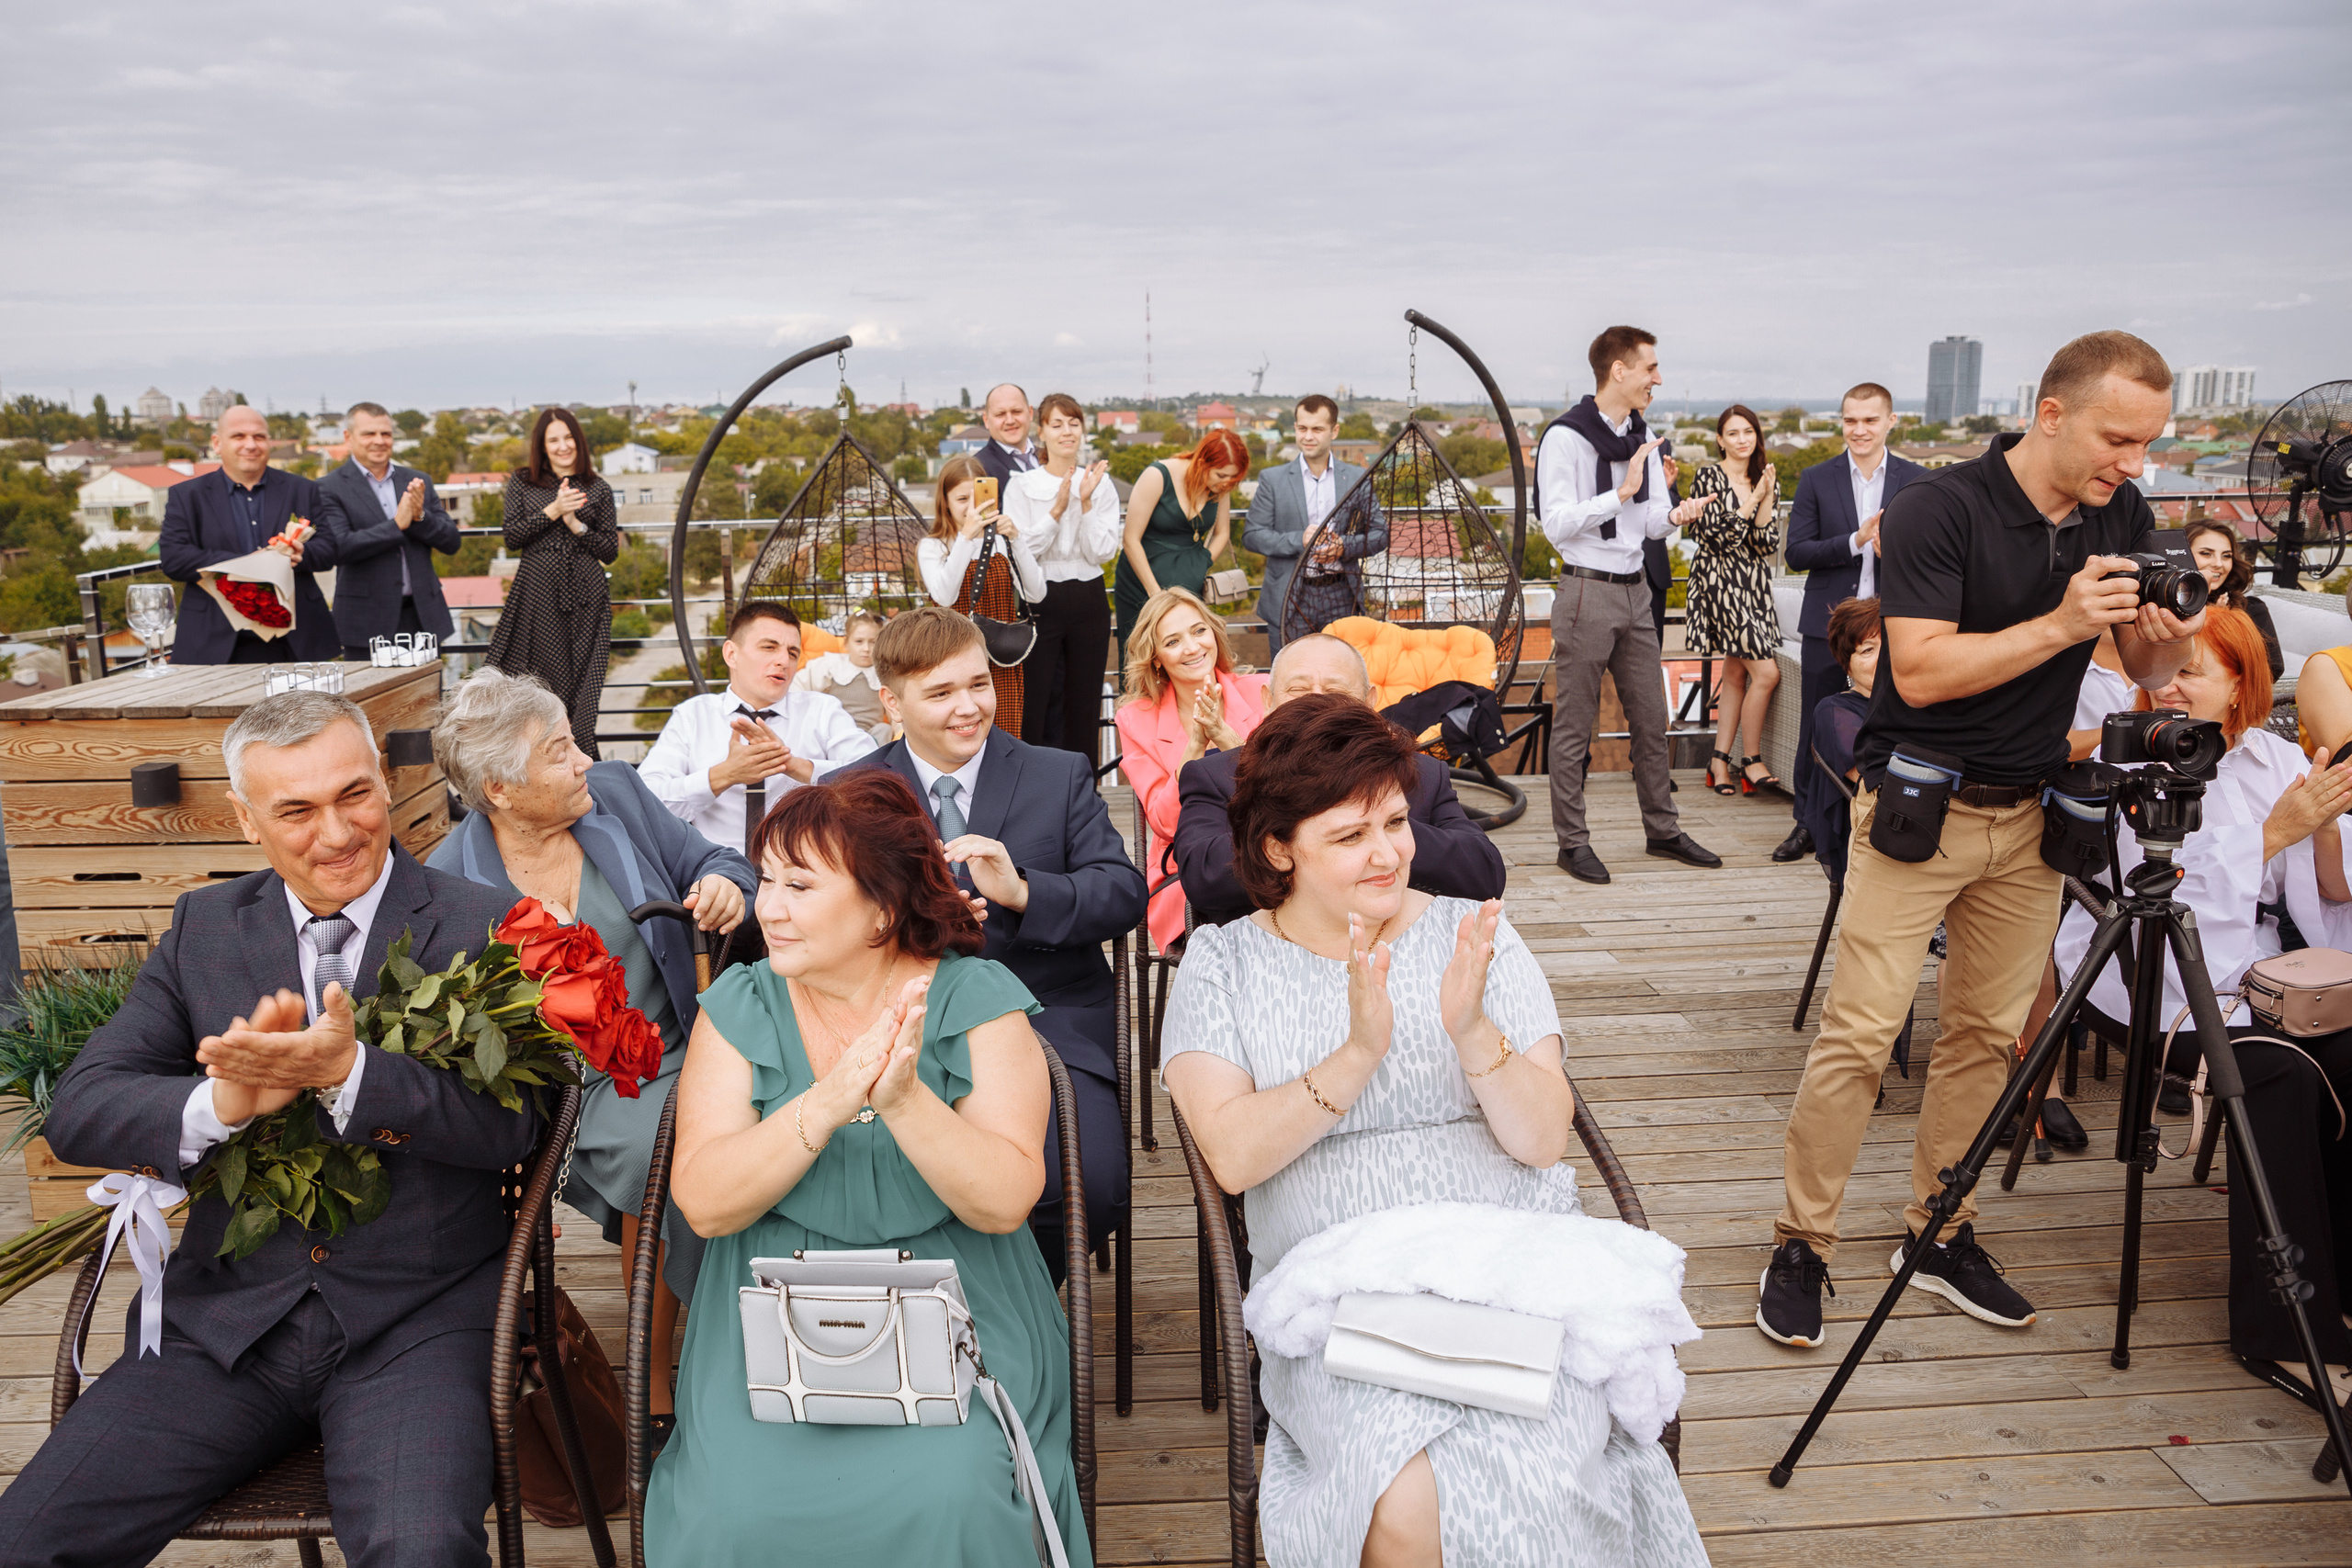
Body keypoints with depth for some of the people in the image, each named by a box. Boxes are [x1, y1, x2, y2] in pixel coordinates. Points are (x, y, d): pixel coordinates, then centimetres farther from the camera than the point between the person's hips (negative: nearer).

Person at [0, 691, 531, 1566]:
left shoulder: (481, 928, -2)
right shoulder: (204, 926, 9)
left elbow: (510, 1125, -10)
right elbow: (77, 1110, 2)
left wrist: (351, 1073, -26)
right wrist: (220, 1101, -20)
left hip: (415, 1324, -4)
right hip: (226, 1321, 4)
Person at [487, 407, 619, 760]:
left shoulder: (598, 489, 10)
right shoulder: (522, 483, 11)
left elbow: (610, 552, 7)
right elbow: (512, 538, 2)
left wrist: (576, 524, -8)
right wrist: (552, 511, -9)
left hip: (585, 596, 0)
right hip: (538, 593, 0)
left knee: (584, 682, -4)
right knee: (539, 679, -4)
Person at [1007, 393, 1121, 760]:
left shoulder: (1101, 484, 5)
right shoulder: (1021, 485, 0)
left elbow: (1103, 552, -3)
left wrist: (1085, 503, -14)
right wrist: (1057, 509, -19)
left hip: (1088, 601, 2)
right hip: (1040, 601, -2)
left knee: (1085, 701, 9)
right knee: (1033, 702, -4)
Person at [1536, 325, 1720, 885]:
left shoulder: (1644, 438, 12)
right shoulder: (1566, 437, -11)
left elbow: (1651, 521, 12)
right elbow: (1556, 524, -17)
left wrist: (1672, 514, -10)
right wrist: (1621, 493, -23)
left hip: (1635, 591, 7)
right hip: (1586, 592, -7)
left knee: (1651, 718, 13)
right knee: (1575, 727, 0)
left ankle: (1662, 830, 25)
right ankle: (1573, 841, 9)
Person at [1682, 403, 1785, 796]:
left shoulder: (1766, 481, 11)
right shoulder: (1708, 478, -5)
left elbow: (1768, 546, 3)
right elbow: (1717, 536, -13)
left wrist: (1767, 500, -9)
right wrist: (1753, 500, -15)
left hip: (1754, 585, 6)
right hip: (1719, 582, -6)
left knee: (1736, 674, 7)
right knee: (1766, 672, -11)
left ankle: (1720, 760, 14)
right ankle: (1752, 761, 3)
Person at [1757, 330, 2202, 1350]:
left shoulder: (2122, 520, 6)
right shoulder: (1939, 509, -14)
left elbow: (2146, 675, 9)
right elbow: (1920, 671, -21)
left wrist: (2168, 640, -13)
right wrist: (2060, 625, -26)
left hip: (2030, 811, 6)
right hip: (1918, 805, -6)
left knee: (1989, 1034, 10)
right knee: (1860, 1032, -7)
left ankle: (1941, 1234, 24)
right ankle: (1801, 1247, 5)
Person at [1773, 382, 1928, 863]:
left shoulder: (1916, 481, 6)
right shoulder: (1816, 480, 4)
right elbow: (1797, 552, -4)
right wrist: (1856, 541, -17)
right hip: (1828, 625, 0)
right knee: (1816, 728, 7)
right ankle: (1808, 823, 19)